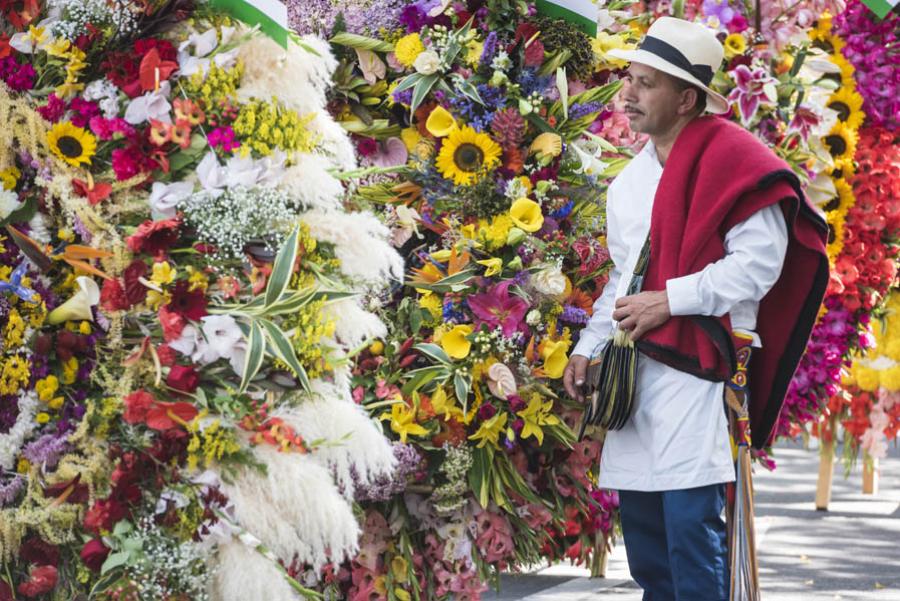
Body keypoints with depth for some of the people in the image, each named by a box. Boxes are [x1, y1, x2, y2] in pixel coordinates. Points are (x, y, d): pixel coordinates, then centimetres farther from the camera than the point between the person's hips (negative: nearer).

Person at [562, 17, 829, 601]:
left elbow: (759, 262, -17)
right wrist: (589, 347, 16)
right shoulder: (633, 179, 17)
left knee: (690, 521, -13)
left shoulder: (728, 158, -10)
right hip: (633, 371, 9)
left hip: (695, 370, -9)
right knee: (642, 525, 12)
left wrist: (670, 300, -18)